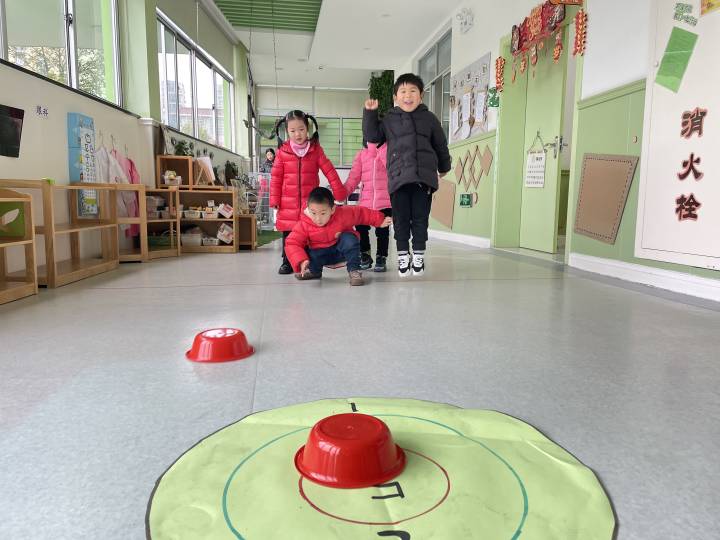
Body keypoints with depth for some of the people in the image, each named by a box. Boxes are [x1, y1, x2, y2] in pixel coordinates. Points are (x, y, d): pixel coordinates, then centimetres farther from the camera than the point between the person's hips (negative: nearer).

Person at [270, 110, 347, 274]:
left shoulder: (316, 149, 2)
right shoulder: (282, 151, 2)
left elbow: (329, 171, 1)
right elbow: (276, 177, 3)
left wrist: (339, 192, -2)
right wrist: (275, 200, -1)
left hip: (310, 200, 0)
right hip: (288, 202, 1)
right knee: (288, 232, 7)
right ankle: (287, 262, 19)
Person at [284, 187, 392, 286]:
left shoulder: (343, 214, -22)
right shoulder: (304, 225, -22)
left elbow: (361, 213, -8)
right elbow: (292, 244, -25)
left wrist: (380, 221, -6)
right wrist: (301, 261, -41)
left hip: (341, 250, -1)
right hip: (321, 254, 1)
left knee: (349, 238, -30)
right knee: (308, 254, -28)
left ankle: (354, 271, -17)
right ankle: (314, 271, 11)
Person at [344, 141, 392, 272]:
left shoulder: (389, 149, 3)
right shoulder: (362, 153, 12)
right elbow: (354, 176, 5)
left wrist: (380, 149, -15)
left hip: (385, 201, -3)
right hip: (365, 201, 3)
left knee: (382, 230, 1)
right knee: (361, 228, 2)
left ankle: (381, 258, 17)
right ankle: (365, 256, 21)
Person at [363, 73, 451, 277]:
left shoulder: (429, 118, 10)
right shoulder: (388, 119, 10)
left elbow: (441, 145, 19)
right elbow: (371, 136, 9)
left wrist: (444, 168, 28)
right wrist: (370, 113, 1)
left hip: (424, 177, 0)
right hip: (398, 177, 0)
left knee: (420, 218, 4)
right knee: (401, 219, 2)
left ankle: (419, 255, 15)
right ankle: (402, 255, 13)